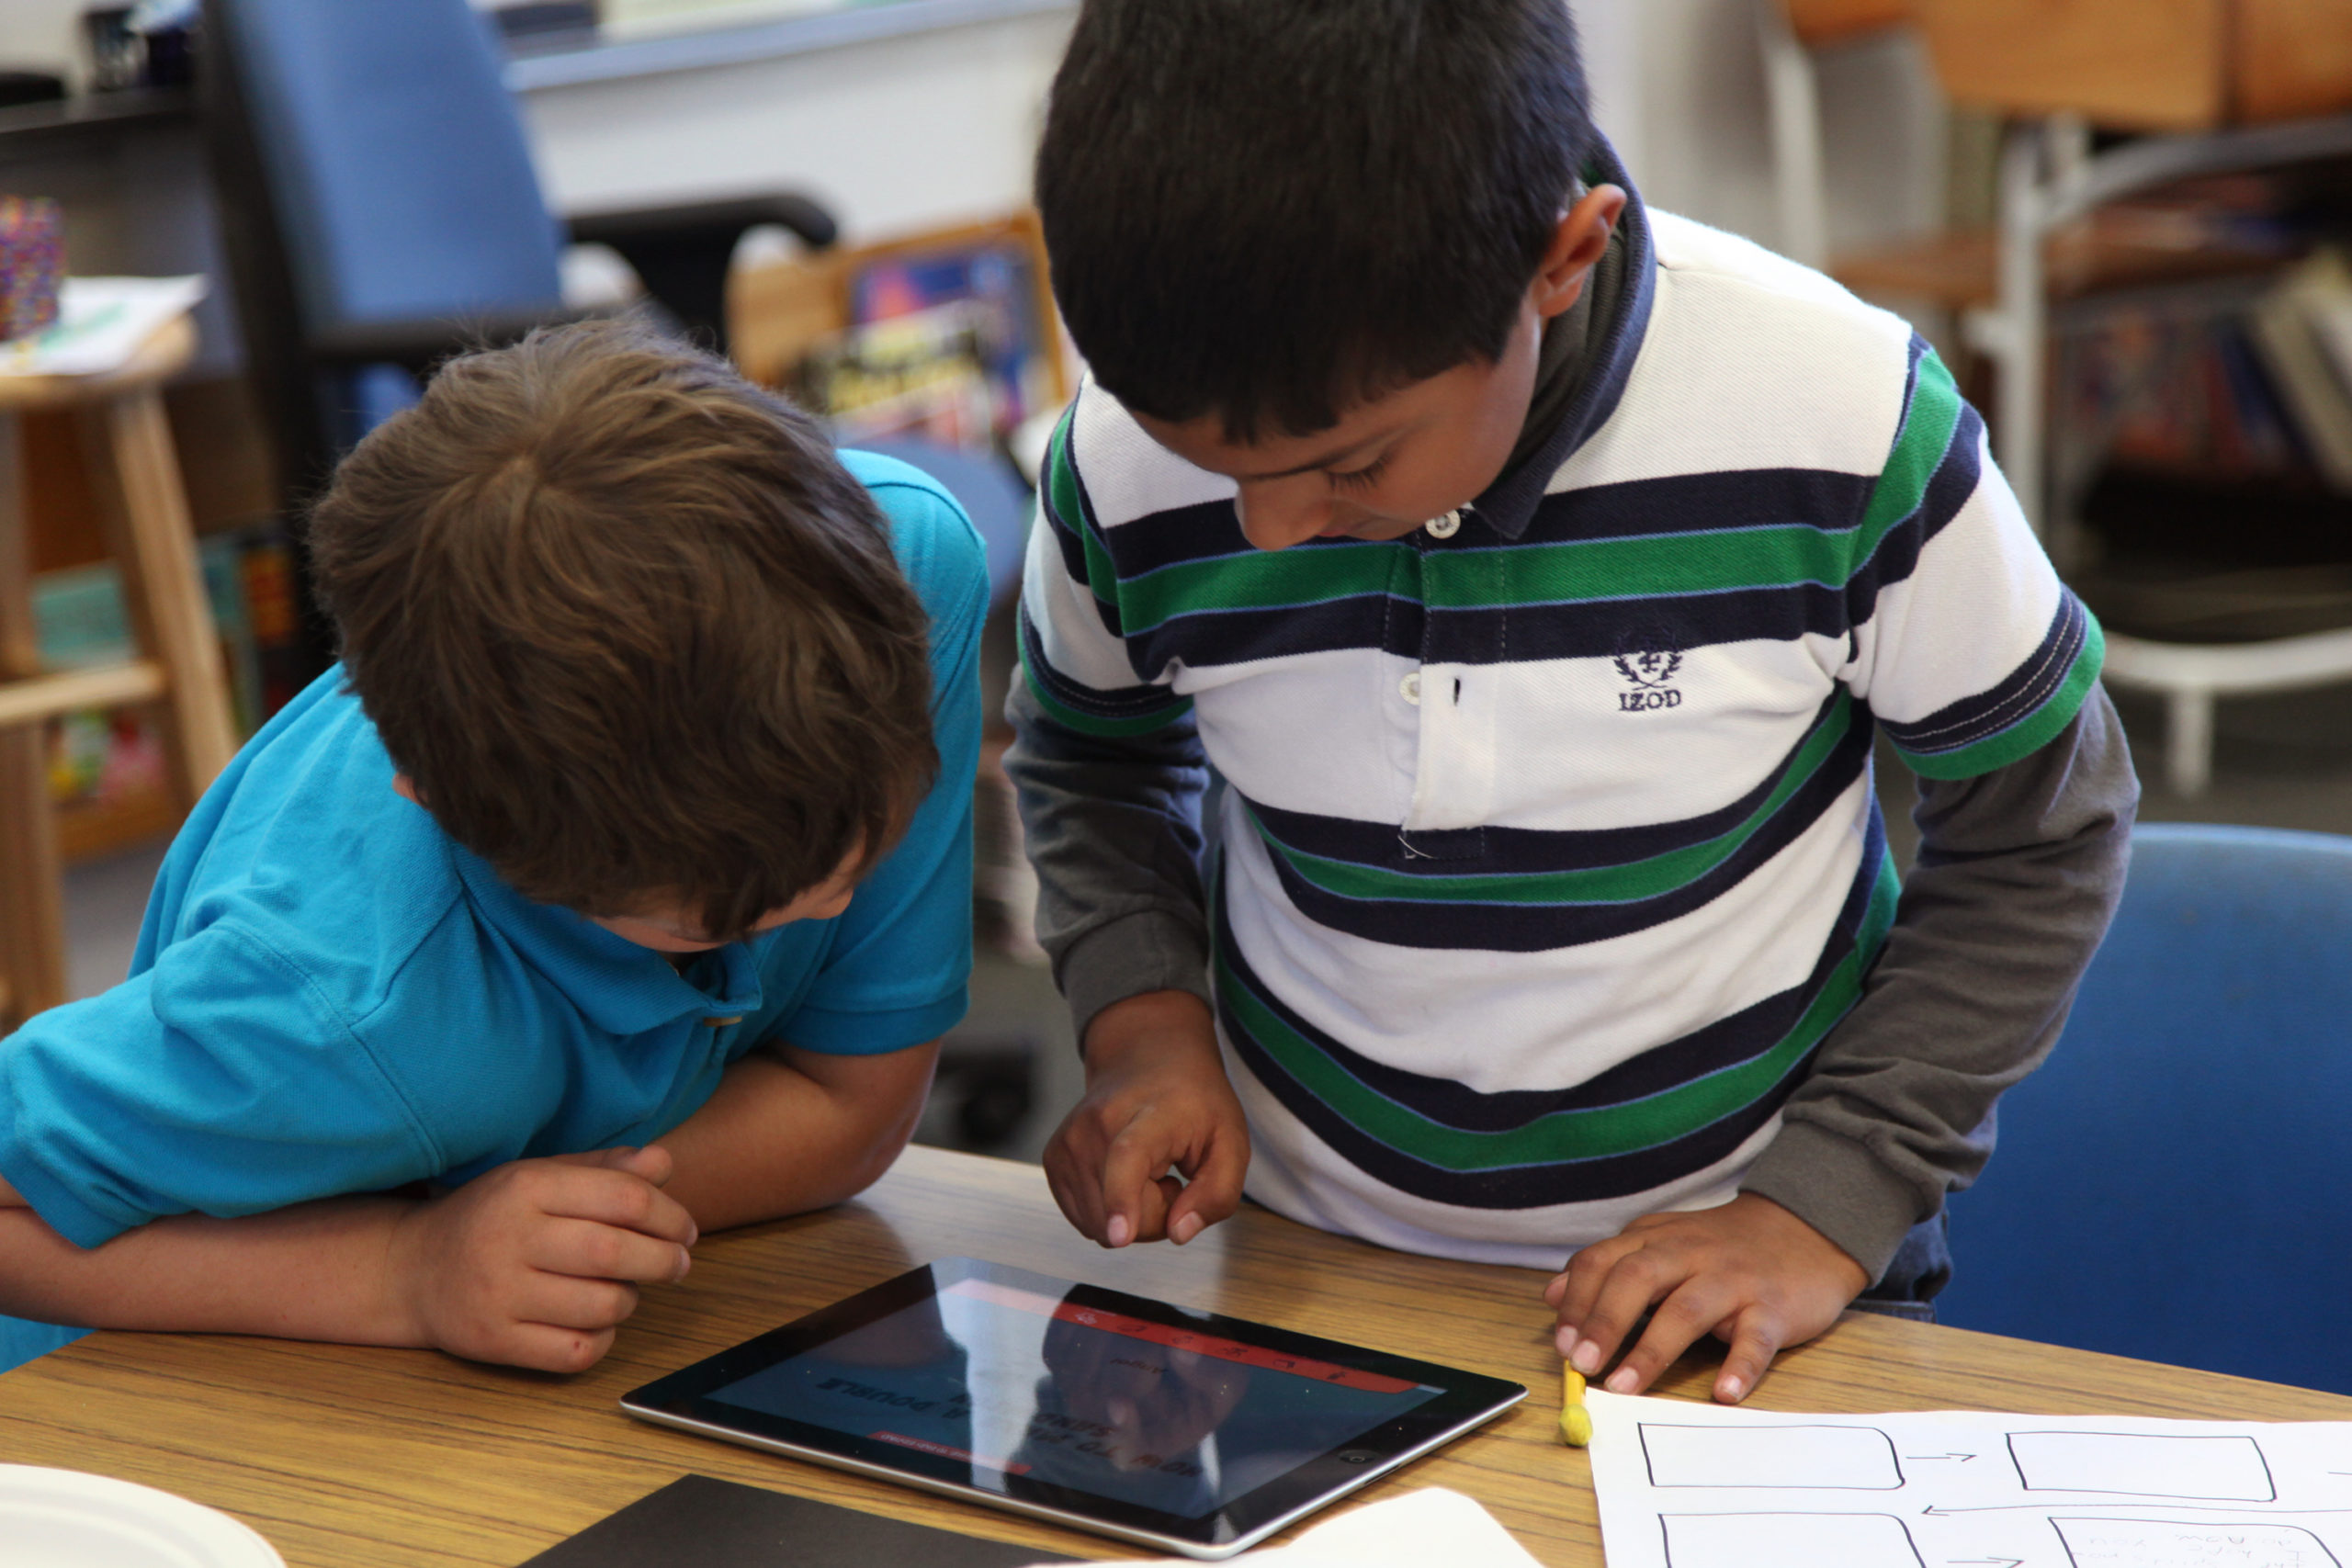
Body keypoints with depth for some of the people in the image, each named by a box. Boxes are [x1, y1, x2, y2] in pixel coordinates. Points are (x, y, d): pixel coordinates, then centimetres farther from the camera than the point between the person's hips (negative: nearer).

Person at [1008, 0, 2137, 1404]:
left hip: (1729, 1286, -1)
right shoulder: (1126, 466, -11)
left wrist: (1830, 1208, -10)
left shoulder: (1834, 425, -18)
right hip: (1310, 1277, 1)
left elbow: (2038, 832, -3)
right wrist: (1143, 1015, -5)